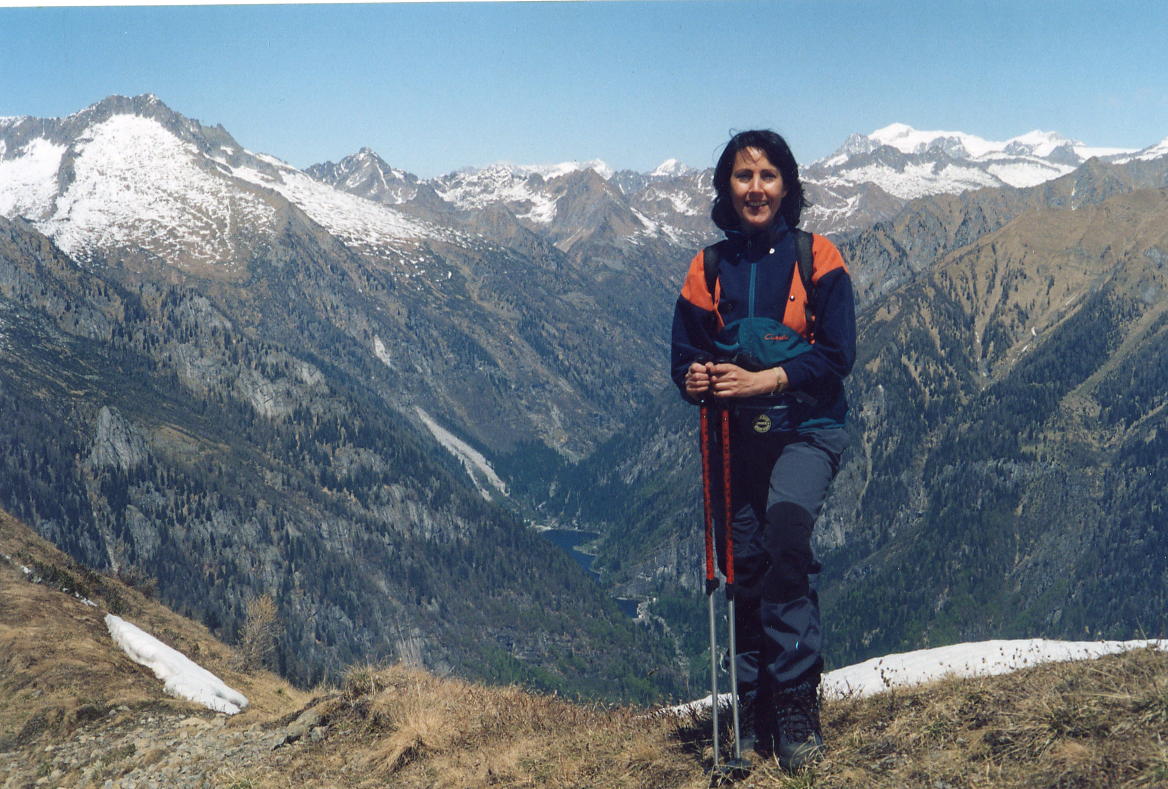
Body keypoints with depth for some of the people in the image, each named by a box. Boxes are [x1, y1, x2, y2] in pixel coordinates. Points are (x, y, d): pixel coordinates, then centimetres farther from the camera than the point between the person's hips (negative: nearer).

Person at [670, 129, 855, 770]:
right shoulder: (710, 268, 6)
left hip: (805, 429, -3)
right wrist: (698, 379, -15)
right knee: (744, 568, 6)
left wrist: (765, 380, -20)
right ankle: (756, 708, 22)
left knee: (786, 523, -28)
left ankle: (797, 702, -19)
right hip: (736, 436, 4)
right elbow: (685, 356, 8)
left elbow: (837, 353, -9)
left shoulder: (817, 259, -2)